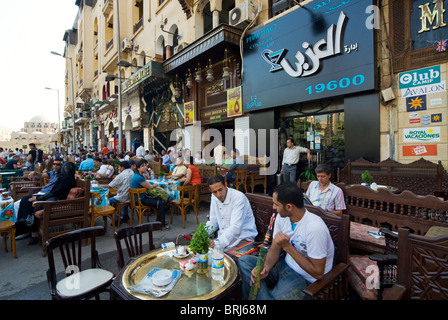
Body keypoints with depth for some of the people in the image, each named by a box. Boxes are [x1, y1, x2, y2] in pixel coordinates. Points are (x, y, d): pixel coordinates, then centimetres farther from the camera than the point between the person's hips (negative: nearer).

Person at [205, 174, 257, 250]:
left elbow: (235, 228, -31)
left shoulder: (239, 197, -23)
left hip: (242, 238, -6)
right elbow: (213, 222, 9)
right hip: (224, 236, 7)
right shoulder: (214, 197, 1)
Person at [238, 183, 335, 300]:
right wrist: (265, 268, -19)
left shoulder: (315, 228, -28)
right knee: (244, 261, -8)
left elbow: (318, 273, -22)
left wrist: (287, 246, -27)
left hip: (305, 278, -6)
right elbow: (275, 249, 3)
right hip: (285, 264, 7)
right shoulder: (282, 217, -5)